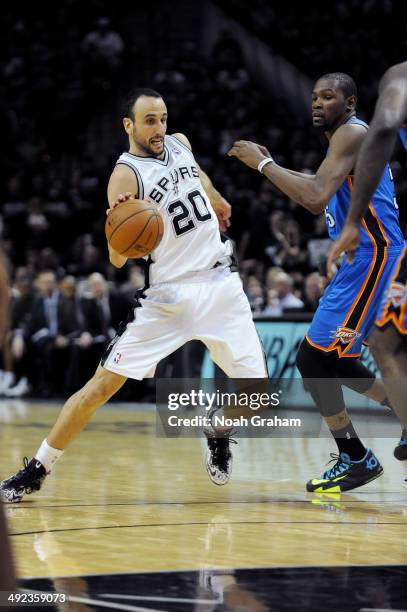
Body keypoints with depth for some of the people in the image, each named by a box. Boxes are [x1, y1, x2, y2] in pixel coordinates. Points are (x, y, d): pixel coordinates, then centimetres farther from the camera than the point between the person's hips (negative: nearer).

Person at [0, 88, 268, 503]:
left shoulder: (179, 144, 6)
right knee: (102, 385, -9)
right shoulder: (125, 176, -12)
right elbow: (117, 259, -19)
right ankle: (37, 470, 2)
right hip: (167, 294, -4)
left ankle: (218, 434, 30)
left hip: (219, 282, 5)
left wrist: (216, 200, 49)